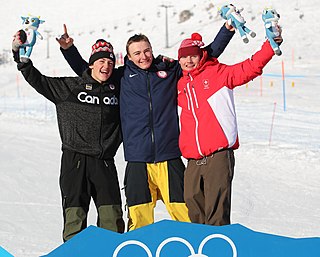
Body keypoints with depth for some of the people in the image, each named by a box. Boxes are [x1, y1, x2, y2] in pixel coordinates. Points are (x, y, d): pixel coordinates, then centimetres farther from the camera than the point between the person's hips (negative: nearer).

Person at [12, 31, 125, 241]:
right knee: (75, 214, -3)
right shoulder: (69, 87, 4)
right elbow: (36, 79, 7)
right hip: (75, 161, -2)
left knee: (113, 217, -2)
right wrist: (20, 54, 1)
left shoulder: (117, 89, 10)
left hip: (105, 162, 2)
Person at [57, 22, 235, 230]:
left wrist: (227, 30, 11)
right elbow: (85, 69, 22)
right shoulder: (123, 76, 11)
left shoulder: (170, 71, 10)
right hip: (137, 159, 0)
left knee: (182, 210, -1)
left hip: (169, 158, 0)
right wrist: (68, 48, 11)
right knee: (139, 214, 0)